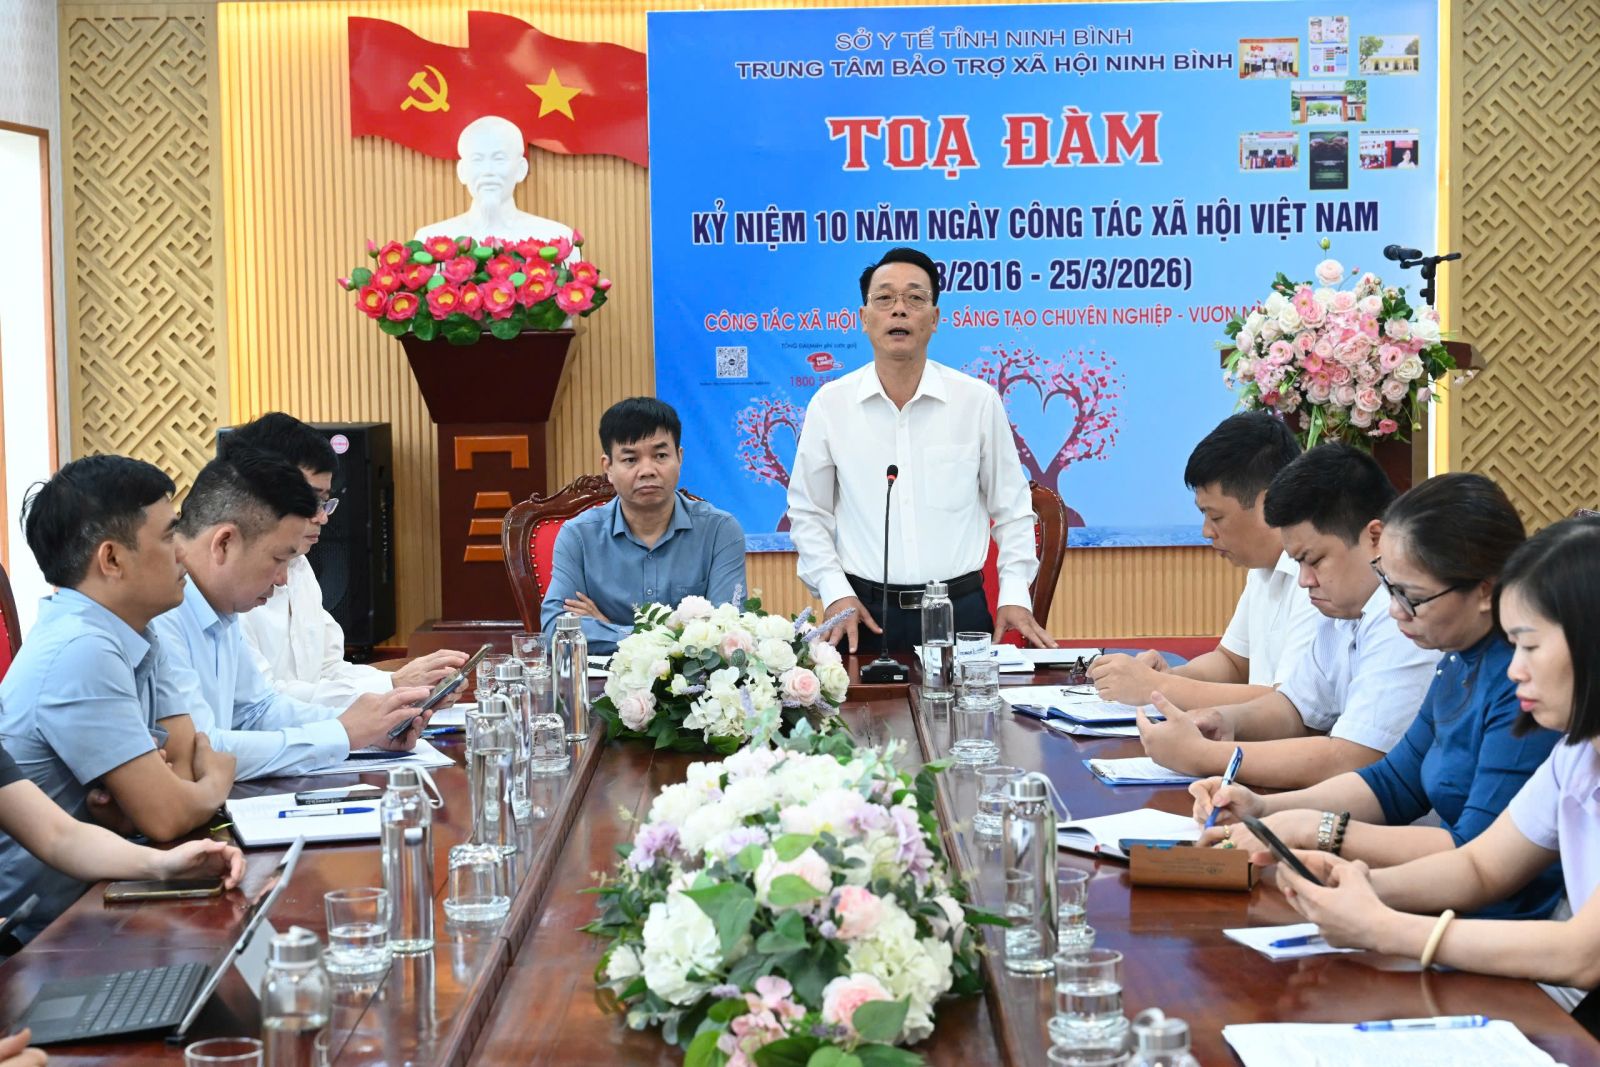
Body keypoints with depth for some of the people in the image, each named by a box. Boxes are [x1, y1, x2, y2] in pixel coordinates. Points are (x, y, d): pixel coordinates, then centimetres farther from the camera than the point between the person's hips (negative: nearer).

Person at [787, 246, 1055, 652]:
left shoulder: (979, 400, 0)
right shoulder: (829, 404, 0)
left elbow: (1012, 508, 8)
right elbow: (808, 514, 8)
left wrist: (1015, 596, 0)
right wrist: (835, 592, -2)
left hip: (961, 608, 0)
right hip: (865, 611, 0)